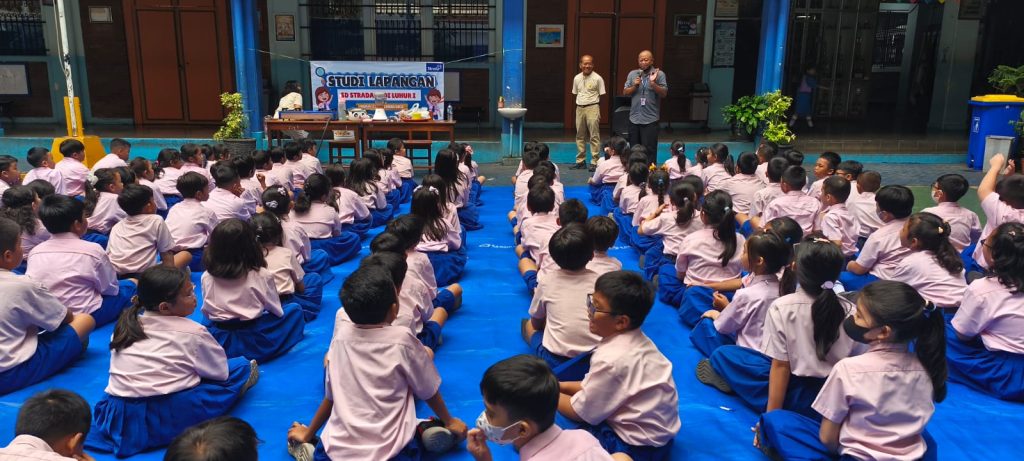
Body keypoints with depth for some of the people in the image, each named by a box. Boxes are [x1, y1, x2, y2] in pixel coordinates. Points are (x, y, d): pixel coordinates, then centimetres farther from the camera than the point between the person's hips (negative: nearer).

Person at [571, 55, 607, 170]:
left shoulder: (597, 78, -6)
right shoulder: (577, 78, 6)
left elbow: (601, 96, -3)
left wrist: (599, 111, -6)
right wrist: (578, 105, 10)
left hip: (592, 108, -5)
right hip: (579, 108, 5)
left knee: (594, 136, -4)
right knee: (580, 136, 10)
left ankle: (595, 162, -1)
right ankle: (580, 161, 18)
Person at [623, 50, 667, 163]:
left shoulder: (659, 74, -2)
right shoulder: (632, 74, 9)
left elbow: (664, 94, -8)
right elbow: (625, 92, 6)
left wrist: (653, 83, -21)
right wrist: (634, 86, -10)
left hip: (650, 120, -4)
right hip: (634, 118, 4)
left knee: (649, 150, -3)